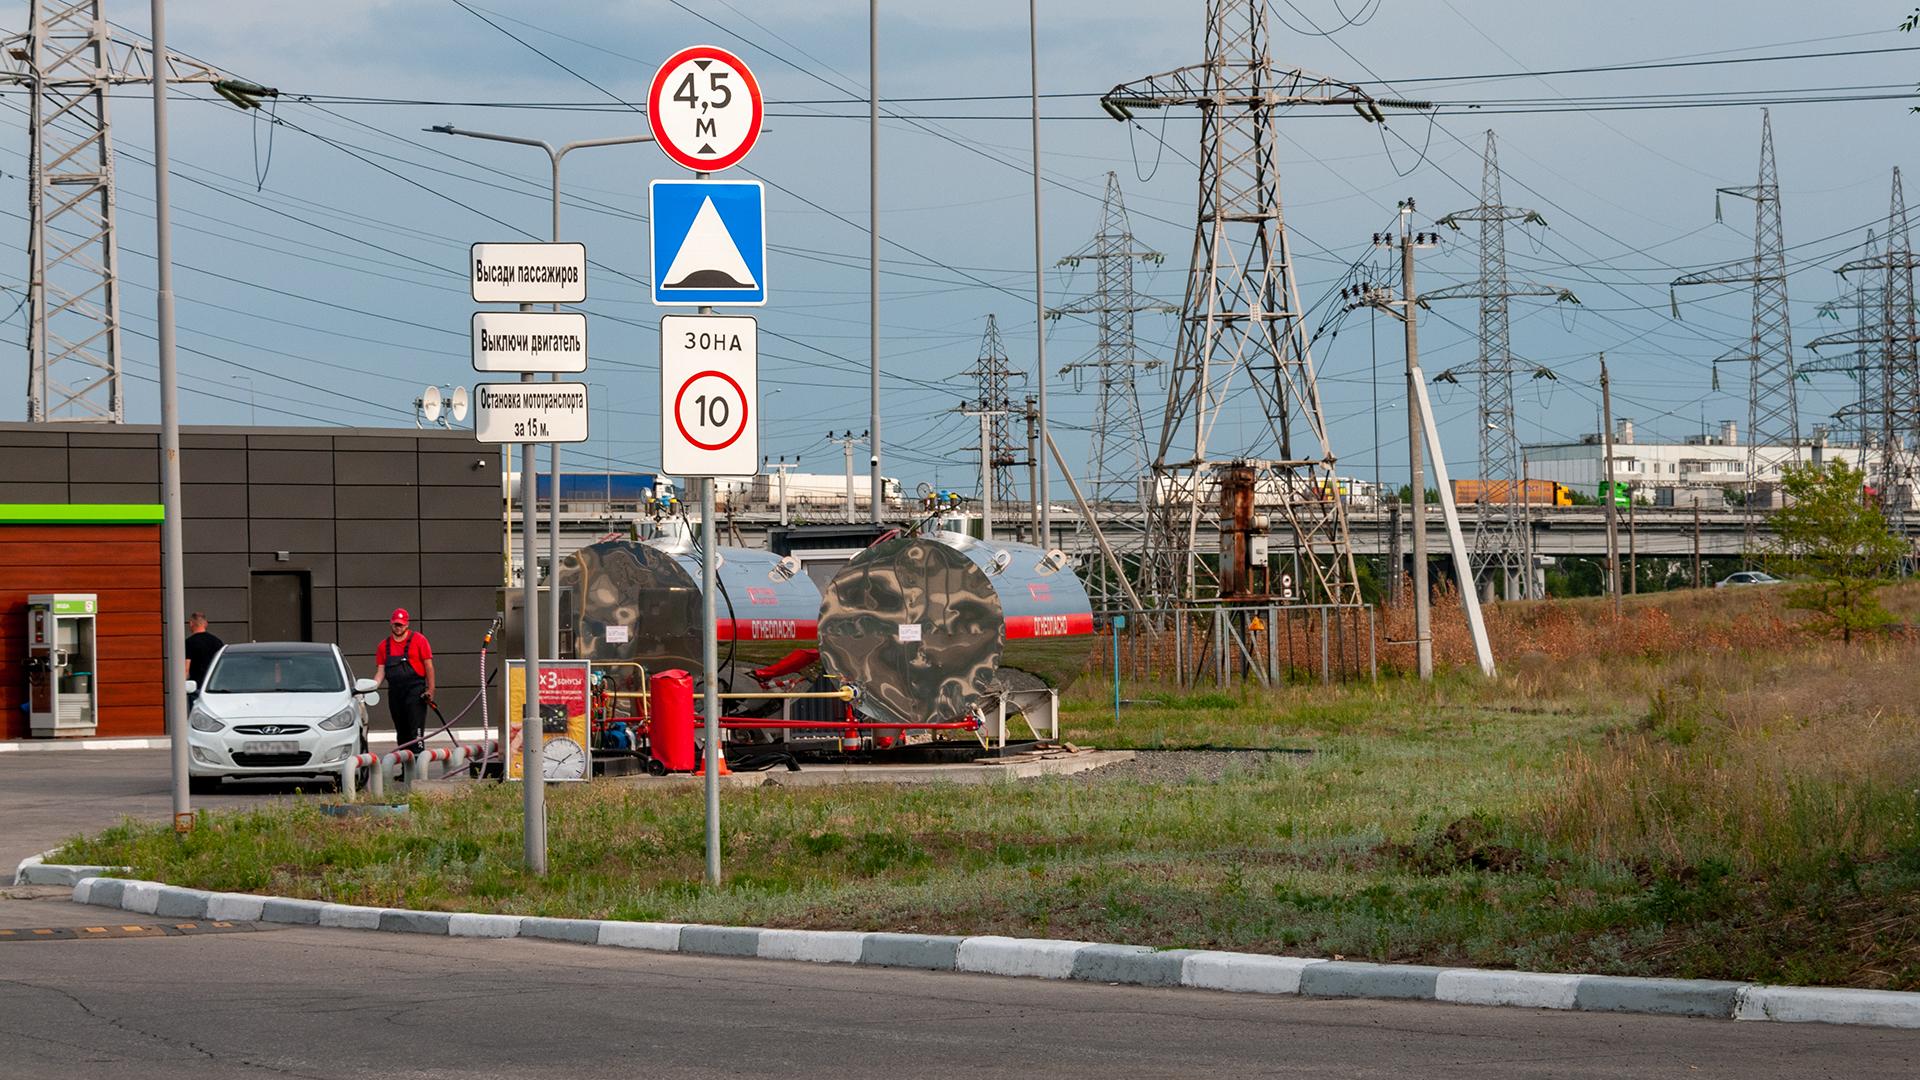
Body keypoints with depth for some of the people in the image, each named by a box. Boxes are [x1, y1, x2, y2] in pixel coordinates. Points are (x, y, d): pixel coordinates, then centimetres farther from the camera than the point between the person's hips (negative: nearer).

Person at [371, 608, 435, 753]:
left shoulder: (418, 640, 2)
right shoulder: (384, 646, 13)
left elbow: (428, 666, 1)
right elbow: (380, 671, 11)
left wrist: (430, 690, -6)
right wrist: (372, 686, -7)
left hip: (415, 690, -5)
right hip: (395, 691, 5)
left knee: (415, 732, -13)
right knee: (401, 733, 9)